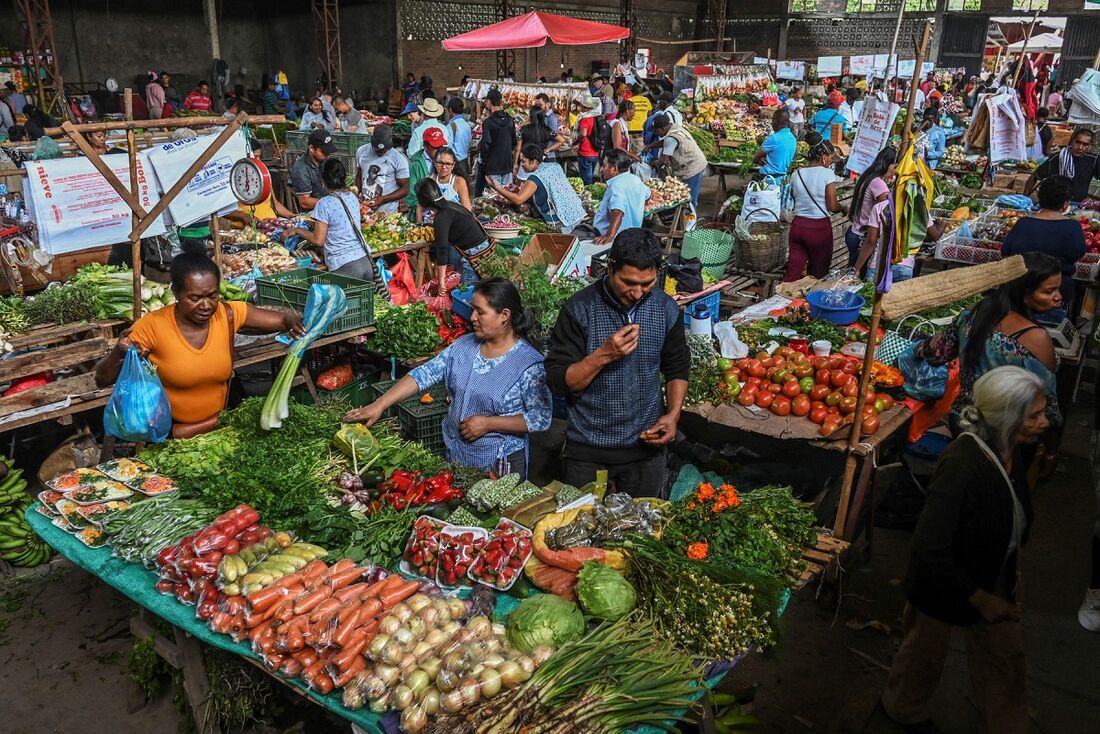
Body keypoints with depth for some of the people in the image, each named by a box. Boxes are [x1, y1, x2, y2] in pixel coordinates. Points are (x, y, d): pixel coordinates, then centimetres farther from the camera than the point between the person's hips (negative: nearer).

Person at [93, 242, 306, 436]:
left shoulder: (229, 314, -8)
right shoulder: (153, 326, -15)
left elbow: (282, 318, -3)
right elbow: (102, 380, -11)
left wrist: (292, 321, -27)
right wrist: (118, 352, -31)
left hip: (218, 425, 3)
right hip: (168, 434, -2)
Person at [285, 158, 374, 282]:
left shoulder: (325, 203, -9)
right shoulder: (352, 197, 10)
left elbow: (318, 241, -9)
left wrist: (297, 230, 7)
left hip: (345, 267, -6)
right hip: (366, 261, 6)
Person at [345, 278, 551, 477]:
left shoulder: (529, 363, -17)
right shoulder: (464, 345, -1)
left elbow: (541, 418, -17)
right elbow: (424, 374, -6)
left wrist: (488, 423, -21)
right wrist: (380, 405, -15)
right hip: (455, 456, 6)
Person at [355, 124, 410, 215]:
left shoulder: (399, 160, -11)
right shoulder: (361, 152, 1)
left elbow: (405, 189, -8)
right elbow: (359, 176, 14)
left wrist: (383, 199, -20)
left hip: (387, 212, -3)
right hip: (363, 209, 3)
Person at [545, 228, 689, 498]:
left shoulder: (666, 310, -5)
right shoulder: (579, 310, -14)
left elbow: (678, 370, 8)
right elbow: (557, 381, -15)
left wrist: (673, 415, -7)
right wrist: (604, 355, -28)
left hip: (646, 446, 2)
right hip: (587, 449, -2)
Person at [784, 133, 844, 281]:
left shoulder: (796, 174, 4)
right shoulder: (827, 173, -11)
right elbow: (832, 206, -11)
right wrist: (843, 208, 8)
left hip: (797, 225, 4)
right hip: (819, 227, -4)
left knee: (793, 271, 8)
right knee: (818, 272, 12)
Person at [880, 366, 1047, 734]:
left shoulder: (1007, 451, -11)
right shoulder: (961, 466, -36)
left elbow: (1013, 523, 7)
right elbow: (929, 550, -34)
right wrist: (981, 599, -22)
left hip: (991, 578, 7)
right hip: (942, 581, -6)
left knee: (1006, 655, 21)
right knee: (925, 652, 20)